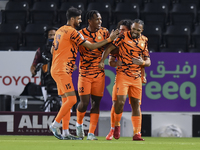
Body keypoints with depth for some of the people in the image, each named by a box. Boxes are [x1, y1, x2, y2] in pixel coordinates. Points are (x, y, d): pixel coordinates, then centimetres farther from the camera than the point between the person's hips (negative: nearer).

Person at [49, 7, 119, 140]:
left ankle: (65, 133, 6)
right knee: (71, 100, -13)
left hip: (56, 69, 10)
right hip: (62, 71, -10)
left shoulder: (60, 30, 16)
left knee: (66, 100, 8)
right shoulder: (72, 32, -12)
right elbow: (91, 46, -11)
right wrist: (109, 39, -7)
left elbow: (52, 50, 24)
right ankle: (55, 125, -9)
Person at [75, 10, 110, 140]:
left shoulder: (104, 32, 5)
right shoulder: (80, 34, -3)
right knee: (84, 103, -7)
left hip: (99, 74, 3)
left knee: (96, 103, 0)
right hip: (84, 74, -3)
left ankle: (91, 133, 5)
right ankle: (79, 123, 24)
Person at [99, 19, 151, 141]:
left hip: (136, 77, 4)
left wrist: (142, 62, -10)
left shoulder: (144, 41, 10)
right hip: (123, 74, -4)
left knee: (136, 104, 3)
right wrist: (102, 61, -17)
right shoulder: (124, 36, -3)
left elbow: (148, 61, 12)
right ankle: (116, 124, 8)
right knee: (121, 100, -18)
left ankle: (137, 133, 7)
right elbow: (110, 48, -5)